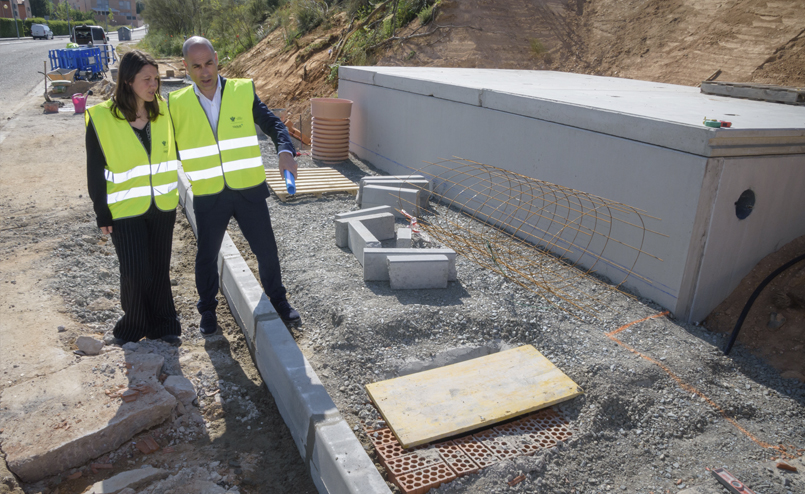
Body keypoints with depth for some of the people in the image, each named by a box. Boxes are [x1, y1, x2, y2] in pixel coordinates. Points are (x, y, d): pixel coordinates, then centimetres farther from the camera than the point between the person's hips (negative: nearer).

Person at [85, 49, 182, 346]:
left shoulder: (162, 110, -1)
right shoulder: (101, 117, -10)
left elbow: (175, 150, 11)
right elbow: (95, 171, -5)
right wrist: (102, 213, -4)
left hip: (162, 206, 3)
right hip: (125, 210, -3)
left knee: (160, 268, 11)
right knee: (135, 273, -1)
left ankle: (162, 324, 27)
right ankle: (133, 325, 24)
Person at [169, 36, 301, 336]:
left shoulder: (243, 91, -4)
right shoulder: (178, 104, -2)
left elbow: (272, 123, -7)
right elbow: (171, 148, 8)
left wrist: (285, 150, -27)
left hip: (249, 190, 0)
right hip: (208, 197, 0)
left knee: (267, 251, 9)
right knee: (207, 256, 14)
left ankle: (278, 300, 33)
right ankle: (207, 310, 36)